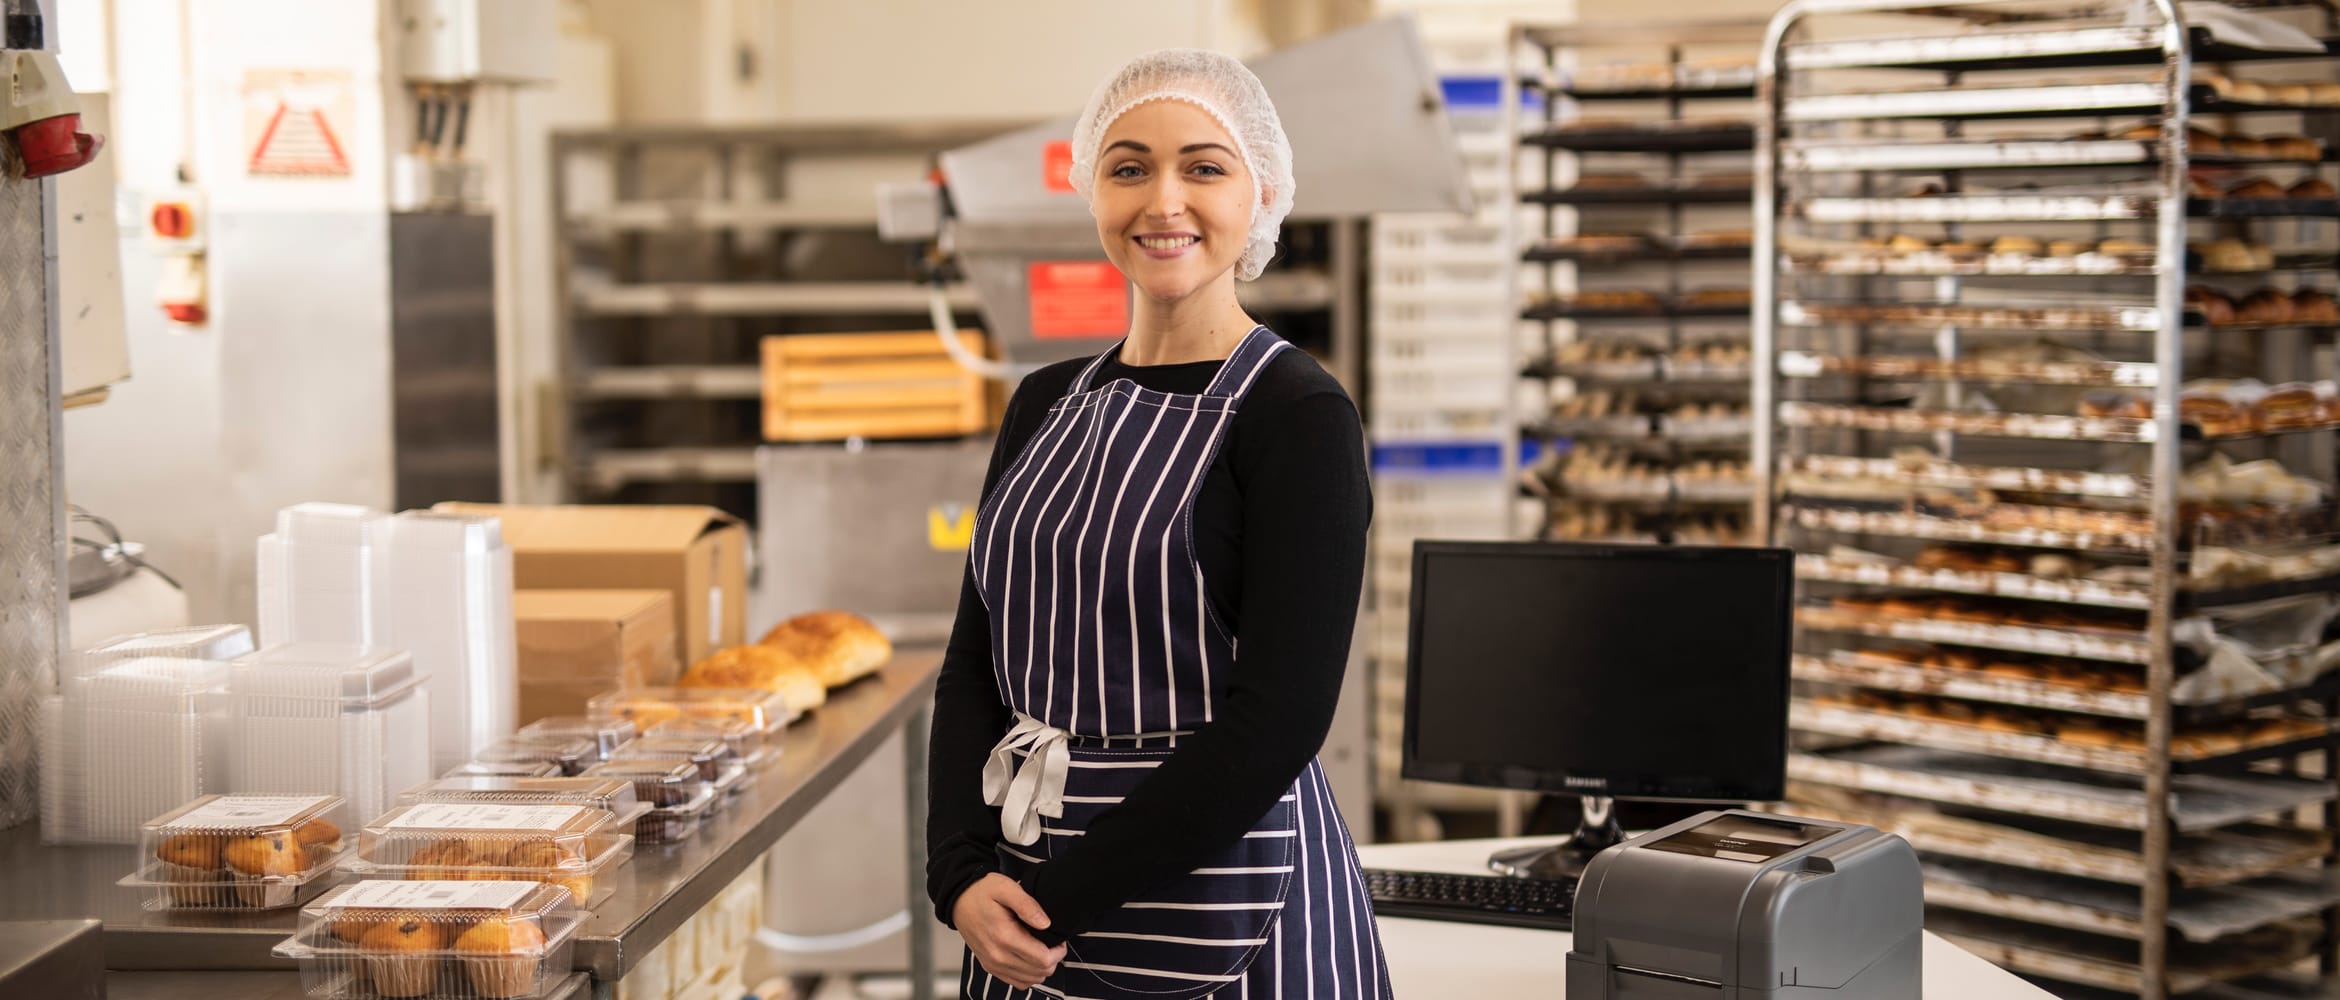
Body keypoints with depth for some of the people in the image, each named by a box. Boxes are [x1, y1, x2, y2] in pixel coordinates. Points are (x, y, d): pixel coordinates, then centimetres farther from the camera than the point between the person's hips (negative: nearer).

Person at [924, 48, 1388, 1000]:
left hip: (1223, 915, -5)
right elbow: (975, 661, 7)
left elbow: (1278, 717, -17)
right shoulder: (1046, 404, 8)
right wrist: (962, 874, -8)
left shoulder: (1297, 414, -11)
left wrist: (1063, 899, -16)